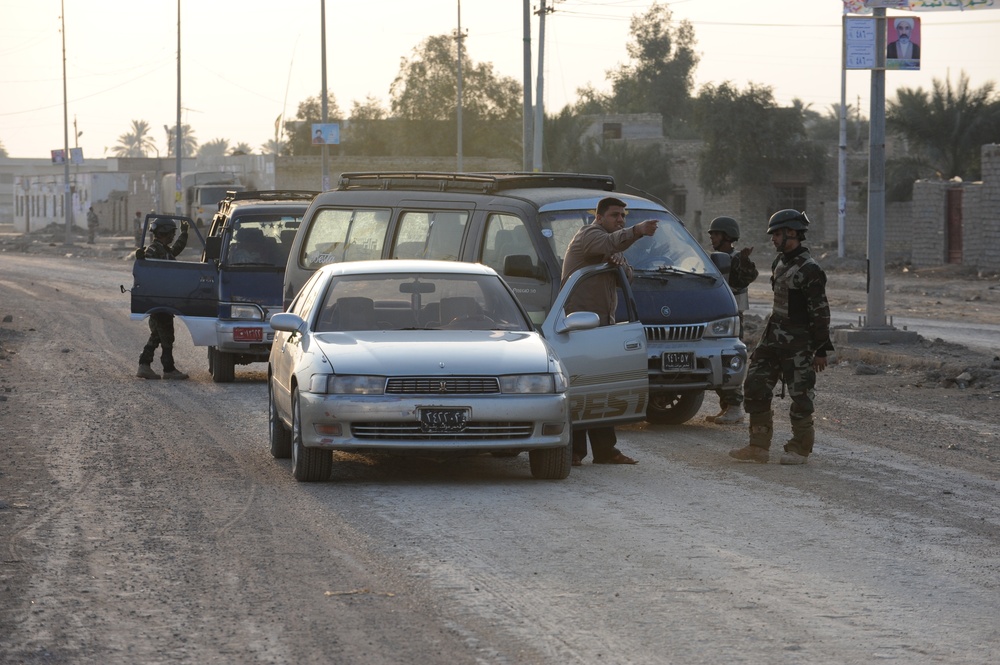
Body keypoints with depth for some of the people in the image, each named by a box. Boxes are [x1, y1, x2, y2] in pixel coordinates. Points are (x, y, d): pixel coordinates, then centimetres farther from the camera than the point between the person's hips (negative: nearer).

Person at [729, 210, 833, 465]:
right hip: (773, 336, 9)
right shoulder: (780, 262, 11)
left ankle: (799, 449, 8)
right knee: (756, 387, 5)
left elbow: (820, 312, -15)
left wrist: (821, 350, -15)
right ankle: (758, 446, 11)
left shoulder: (809, 270, -15)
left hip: (798, 341, -9)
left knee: (800, 394, -2)